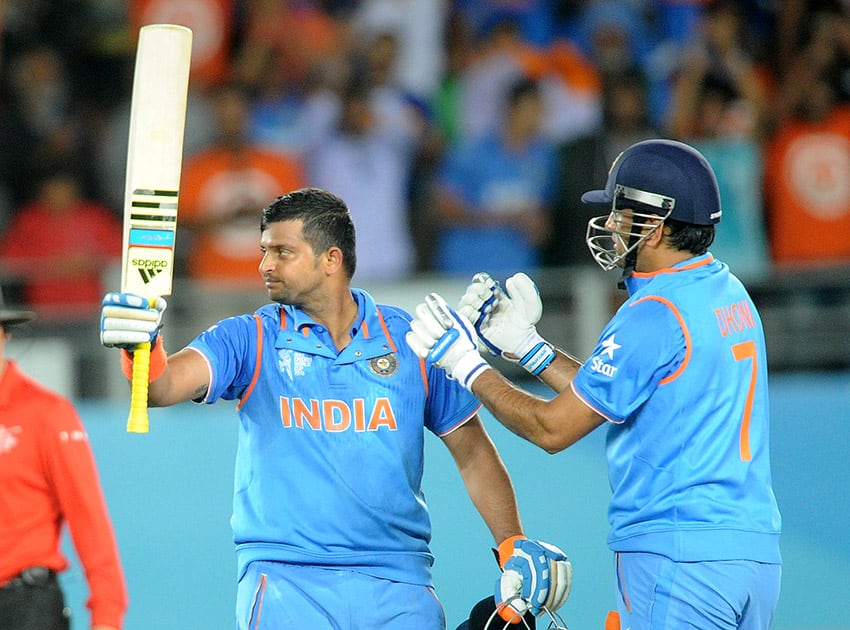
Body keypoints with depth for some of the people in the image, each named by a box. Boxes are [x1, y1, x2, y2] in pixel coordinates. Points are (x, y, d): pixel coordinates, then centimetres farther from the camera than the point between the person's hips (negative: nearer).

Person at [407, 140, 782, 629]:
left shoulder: (656, 313, -15)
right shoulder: (728, 293, 14)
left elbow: (553, 427, -10)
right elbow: (604, 394, 19)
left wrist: (468, 365, 1)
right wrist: (523, 344, 18)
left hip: (676, 554, -9)